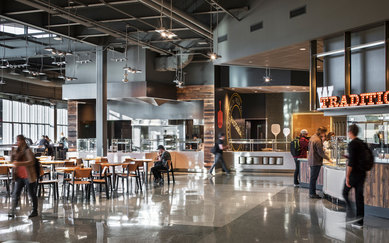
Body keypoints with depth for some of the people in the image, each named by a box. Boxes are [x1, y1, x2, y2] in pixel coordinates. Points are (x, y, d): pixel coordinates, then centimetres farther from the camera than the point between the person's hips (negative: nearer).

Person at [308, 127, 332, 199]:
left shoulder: (312, 137, 9)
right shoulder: (318, 140, -20)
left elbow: (309, 148, 20)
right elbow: (321, 153, -19)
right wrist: (328, 159, -9)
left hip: (311, 160, 10)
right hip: (316, 162, -10)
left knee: (313, 177, 15)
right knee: (313, 178, -4)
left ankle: (312, 193, 21)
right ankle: (312, 193, 1)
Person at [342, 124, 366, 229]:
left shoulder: (352, 144, -14)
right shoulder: (362, 143, 10)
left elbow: (351, 162, -19)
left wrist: (347, 176, -17)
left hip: (354, 173, -7)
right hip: (362, 173, 7)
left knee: (345, 193, 10)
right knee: (359, 196, 9)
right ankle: (359, 221, 12)